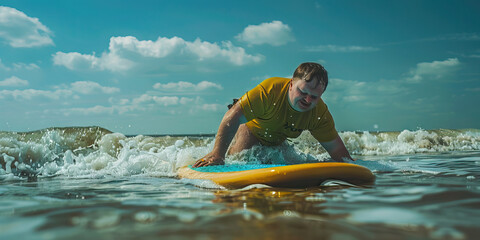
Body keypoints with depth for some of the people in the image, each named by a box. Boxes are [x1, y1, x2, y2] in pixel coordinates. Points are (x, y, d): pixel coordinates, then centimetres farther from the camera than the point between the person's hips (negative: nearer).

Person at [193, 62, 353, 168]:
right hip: (252, 128, -4)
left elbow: (336, 149, -15)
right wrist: (217, 153, -48)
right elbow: (234, 117, -43)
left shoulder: (321, 114, -26)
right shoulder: (270, 90, -41)